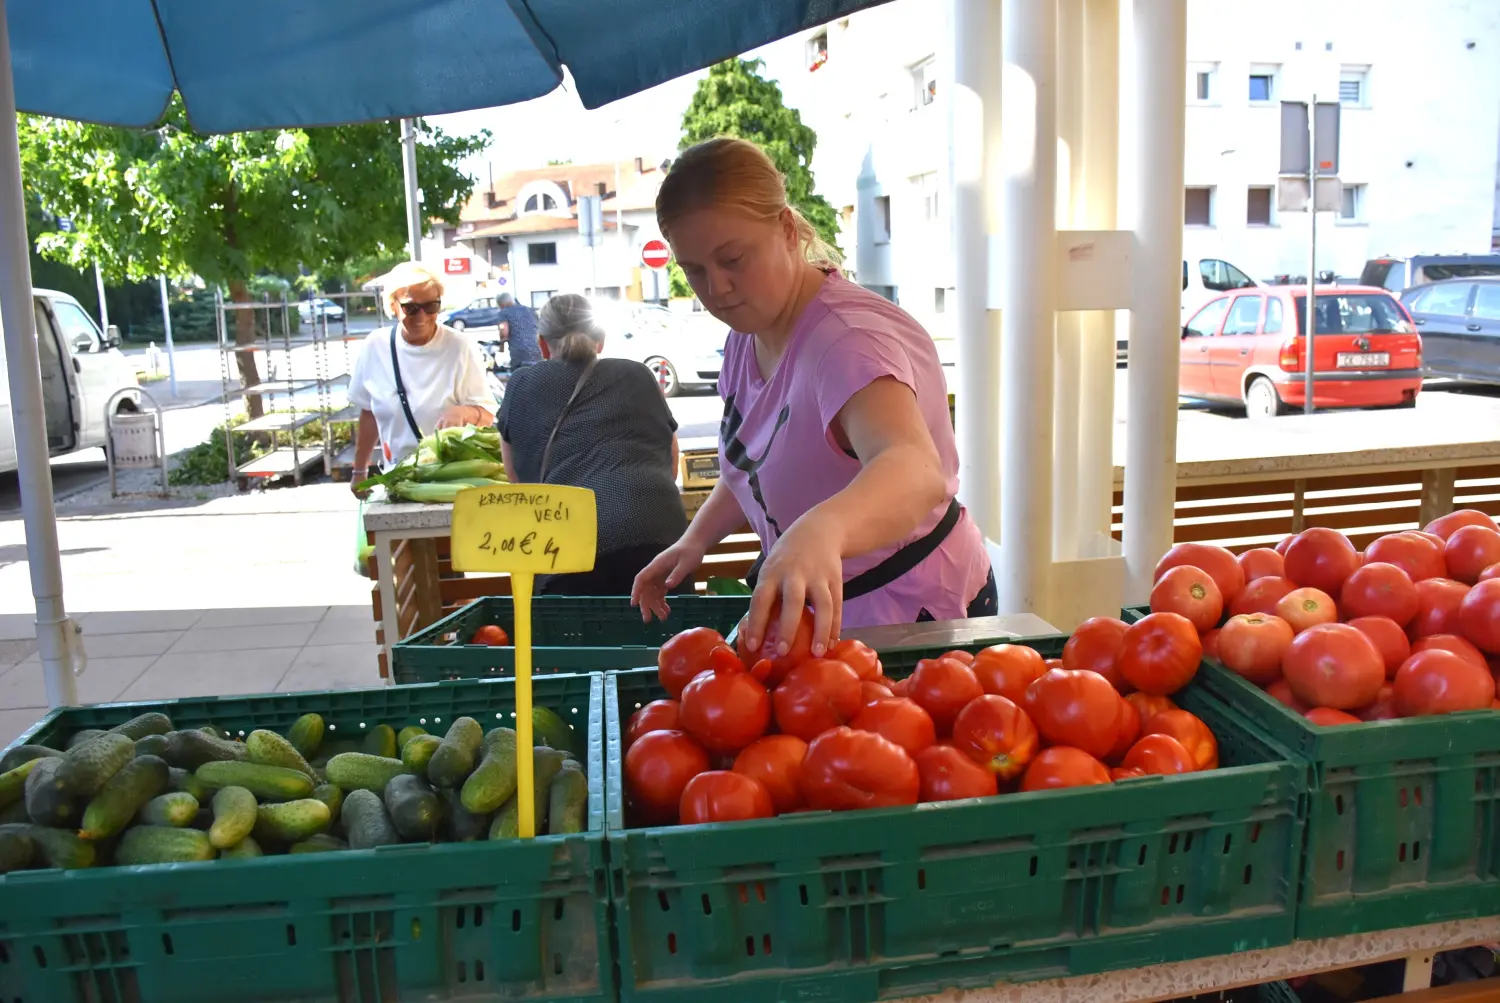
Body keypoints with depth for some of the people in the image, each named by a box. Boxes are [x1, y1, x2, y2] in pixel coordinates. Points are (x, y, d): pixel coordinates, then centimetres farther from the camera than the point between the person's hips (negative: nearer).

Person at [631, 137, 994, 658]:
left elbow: (917, 471, -49)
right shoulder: (749, 331, -1)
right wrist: (697, 539, 0)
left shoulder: (847, 339, -29)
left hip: (912, 614, -8)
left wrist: (821, 529, -68)